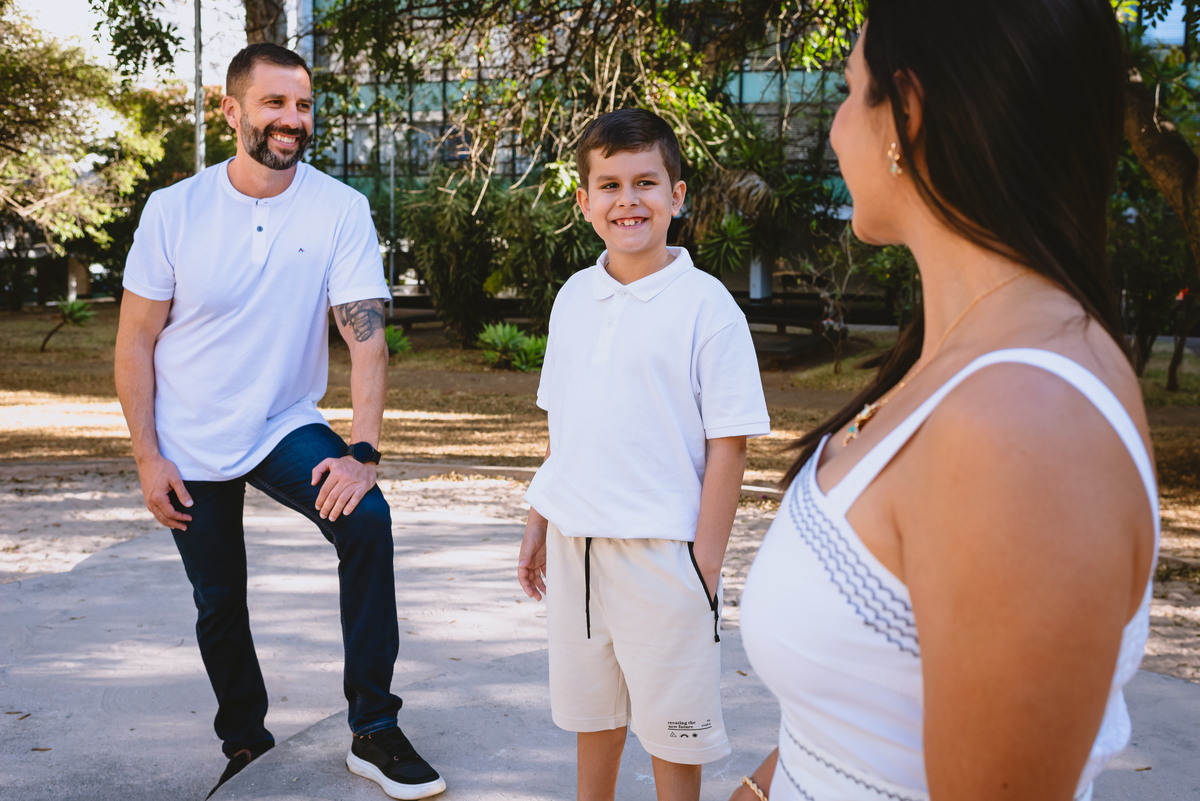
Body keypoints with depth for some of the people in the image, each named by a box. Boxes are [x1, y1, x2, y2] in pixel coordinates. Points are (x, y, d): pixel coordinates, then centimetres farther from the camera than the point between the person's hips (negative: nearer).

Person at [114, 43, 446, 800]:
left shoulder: (341, 210, -13)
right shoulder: (174, 209, -10)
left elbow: (367, 335, -17)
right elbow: (136, 341, -5)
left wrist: (363, 451, -27)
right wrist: (148, 457, -8)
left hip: (285, 425, -1)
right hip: (191, 441, 1)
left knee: (367, 521, -25)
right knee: (219, 603, 11)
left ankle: (374, 731, -12)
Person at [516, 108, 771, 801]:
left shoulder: (705, 304, -11)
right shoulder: (575, 296, 7)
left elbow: (729, 445, -11)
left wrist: (706, 567, -13)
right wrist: (539, 523, 14)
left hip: (662, 551, -5)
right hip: (574, 546, 6)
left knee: (673, 730, 8)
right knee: (591, 710, 21)